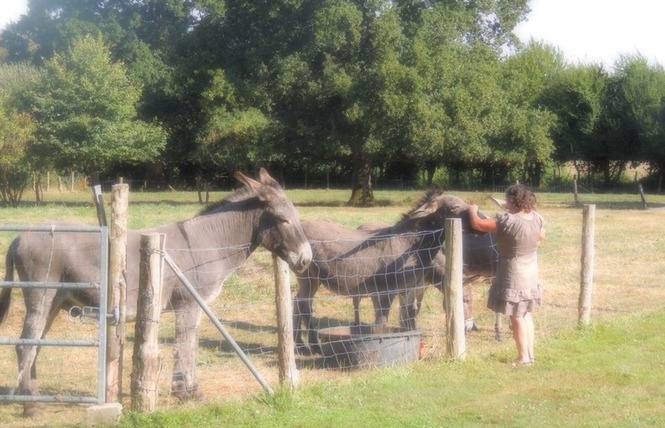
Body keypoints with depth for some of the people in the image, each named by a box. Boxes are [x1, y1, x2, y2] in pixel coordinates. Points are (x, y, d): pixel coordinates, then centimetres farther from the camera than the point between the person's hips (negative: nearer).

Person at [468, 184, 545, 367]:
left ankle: (524, 357, 12)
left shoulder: (508, 220, -27)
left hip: (513, 275, -7)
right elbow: (541, 237, 14)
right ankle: (531, 354, 25)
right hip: (531, 273, 7)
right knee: (527, 314, 19)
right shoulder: (538, 219, -7)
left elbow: (477, 224, -20)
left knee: (516, 317, 5)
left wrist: (473, 210, -1)